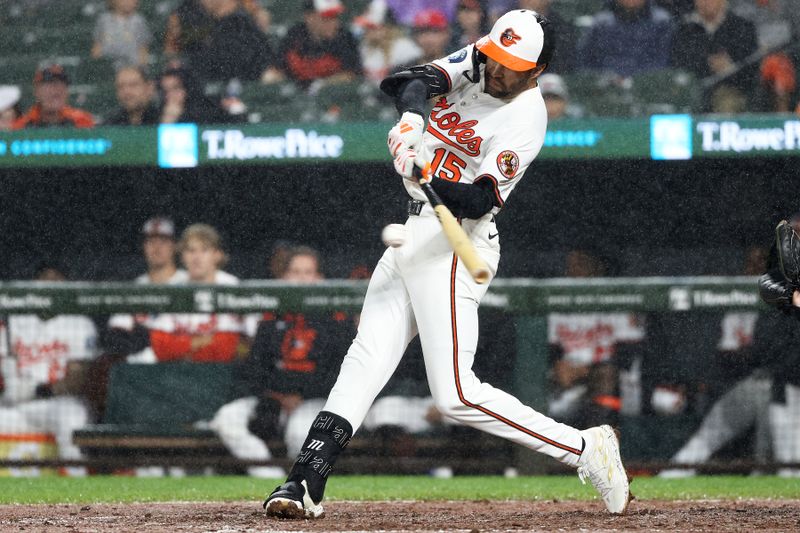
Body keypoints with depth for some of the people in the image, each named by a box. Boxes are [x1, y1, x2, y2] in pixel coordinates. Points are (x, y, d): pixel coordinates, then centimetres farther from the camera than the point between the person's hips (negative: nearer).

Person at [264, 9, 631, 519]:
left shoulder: (526, 117, -17)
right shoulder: (475, 62, 4)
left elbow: (480, 200, -24)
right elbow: (410, 81, -9)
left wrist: (430, 179, -43)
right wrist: (412, 114, -32)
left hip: (455, 245, -8)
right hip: (416, 233, 8)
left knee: (456, 394, -13)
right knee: (365, 360, 4)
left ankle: (585, 449, -6)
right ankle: (306, 484, 3)